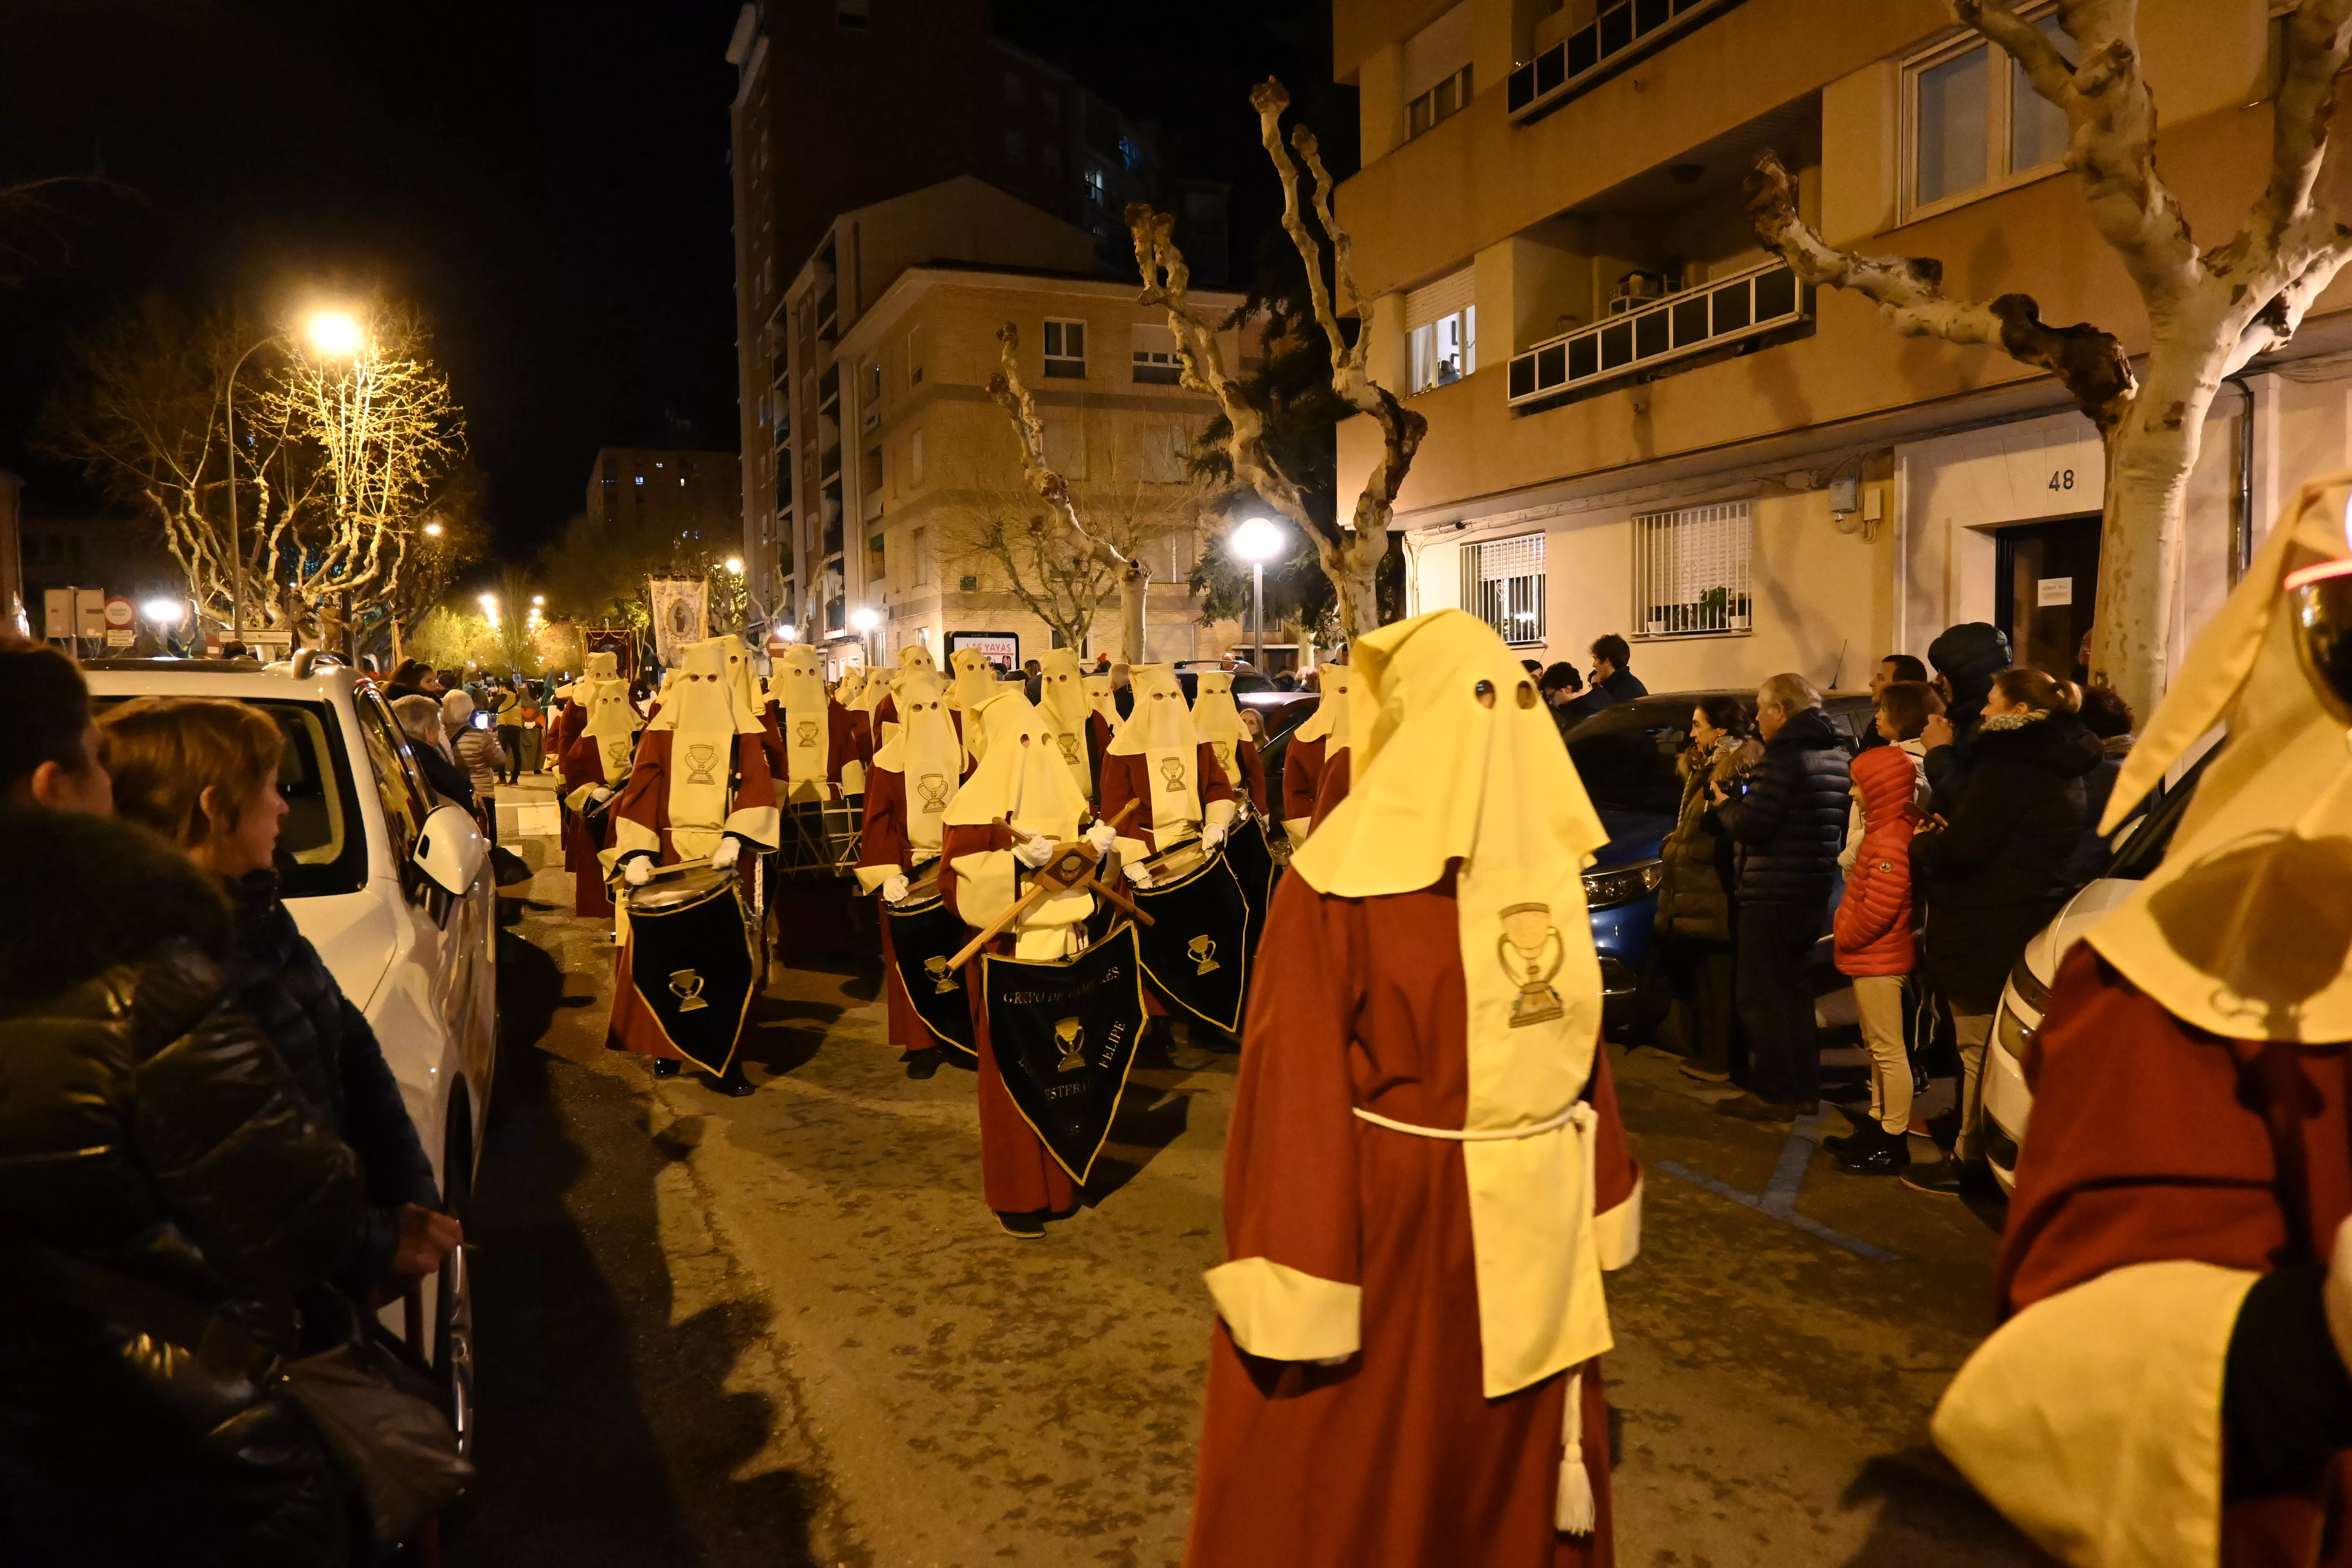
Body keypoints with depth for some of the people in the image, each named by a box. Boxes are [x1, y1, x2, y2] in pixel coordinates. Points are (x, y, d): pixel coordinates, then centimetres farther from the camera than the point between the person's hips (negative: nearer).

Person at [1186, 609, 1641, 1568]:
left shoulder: (1546, 862, -1)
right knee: (1350, 1485, 13)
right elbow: (1296, 1084, -18)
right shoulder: (1337, 882, -17)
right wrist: (1295, 1288, -19)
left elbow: (1578, 1037, 6)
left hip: (1532, 1227, 5)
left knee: (1526, 1462, 22)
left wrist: (1595, 1201, 10)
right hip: (1383, 1227, -5)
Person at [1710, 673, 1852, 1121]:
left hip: (1771, 895, -10)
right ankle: (1804, 1090, 24)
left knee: (1762, 998, -1)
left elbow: (1750, 827, -21)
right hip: (1813, 893, 10)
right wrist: (1754, 790, 14)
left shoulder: (1786, 758, -18)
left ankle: (1772, 1094, 3)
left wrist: (1725, 803, -3)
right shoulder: (1836, 755, 12)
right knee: (1795, 991, 18)